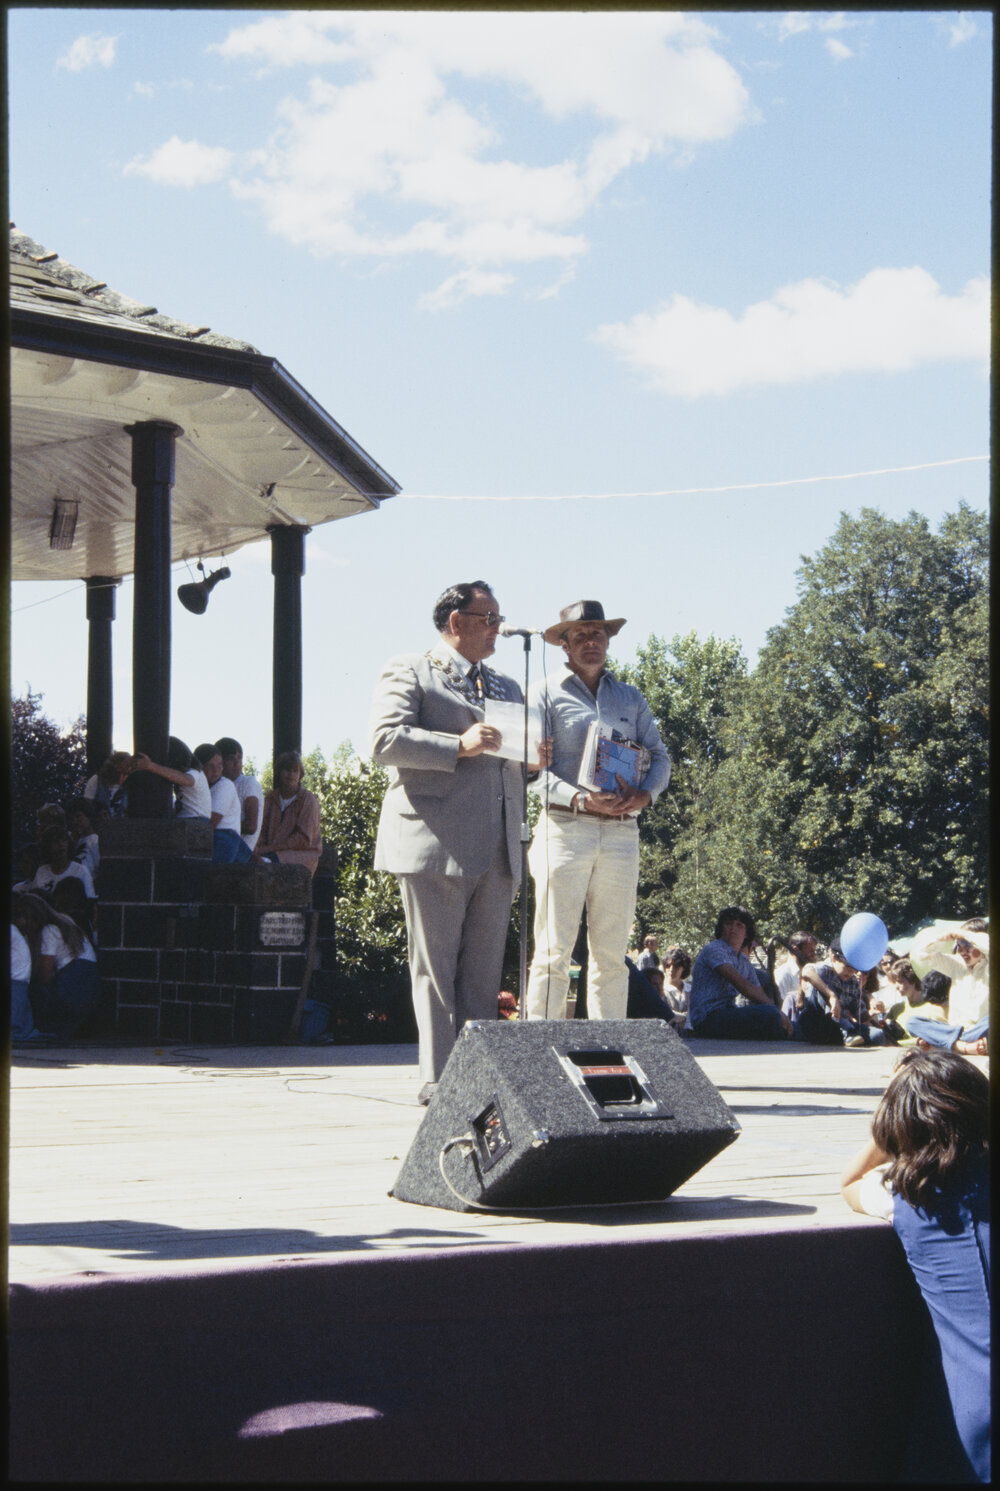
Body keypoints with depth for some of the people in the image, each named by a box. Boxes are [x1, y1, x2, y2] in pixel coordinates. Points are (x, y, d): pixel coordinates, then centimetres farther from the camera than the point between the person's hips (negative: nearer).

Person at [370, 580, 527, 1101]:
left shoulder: (507, 688, 26)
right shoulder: (408, 671, 5)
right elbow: (386, 740, -9)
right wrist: (459, 745, -18)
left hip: (496, 854, 6)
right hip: (436, 844, -6)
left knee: (483, 973, 5)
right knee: (436, 969, -4)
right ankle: (439, 1081, -2)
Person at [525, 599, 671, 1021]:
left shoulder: (630, 697, 20)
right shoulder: (547, 693, 7)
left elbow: (659, 756, 17)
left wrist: (645, 794, -5)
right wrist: (579, 799, -18)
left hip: (622, 832, 4)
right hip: (566, 827, -4)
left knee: (611, 954, 5)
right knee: (554, 951, -7)